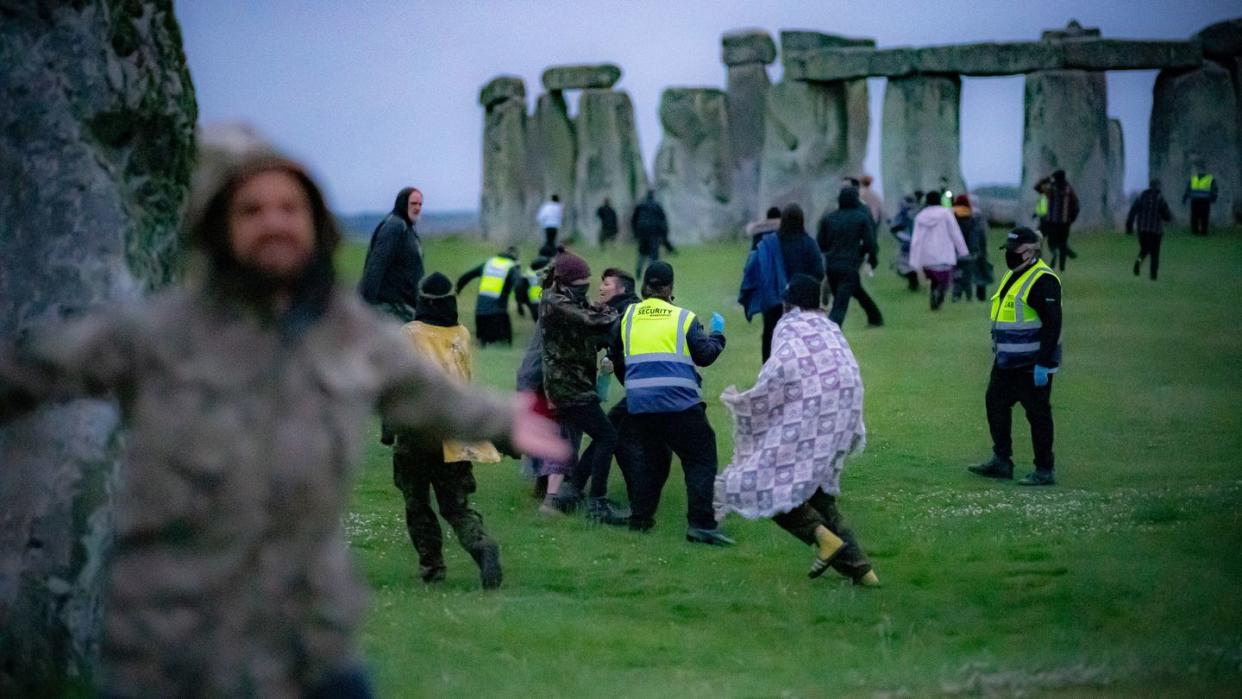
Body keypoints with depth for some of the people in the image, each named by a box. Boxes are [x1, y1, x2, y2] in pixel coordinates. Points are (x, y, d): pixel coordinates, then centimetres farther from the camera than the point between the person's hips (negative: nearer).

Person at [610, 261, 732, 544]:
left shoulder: (628, 317, 12)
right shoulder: (684, 318, 2)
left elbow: (615, 358, 21)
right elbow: (705, 355, 2)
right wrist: (717, 334, 21)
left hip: (639, 403, 5)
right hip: (679, 402, -4)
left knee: (655, 459, 23)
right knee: (701, 459, 0)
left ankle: (640, 517, 21)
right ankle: (701, 523, -12)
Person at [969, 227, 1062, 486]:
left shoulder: (1043, 280, -17)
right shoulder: (1012, 276, 14)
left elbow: (1052, 324, -21)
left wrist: (1043, 364, -23)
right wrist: (1000, 353, 23)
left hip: (1033, 364, -10)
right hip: (1008, 362, 10)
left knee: (1037, 414, -2)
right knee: (996, 404, 11)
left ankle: (1045, 471, 5)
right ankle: (1001, 461, 19)